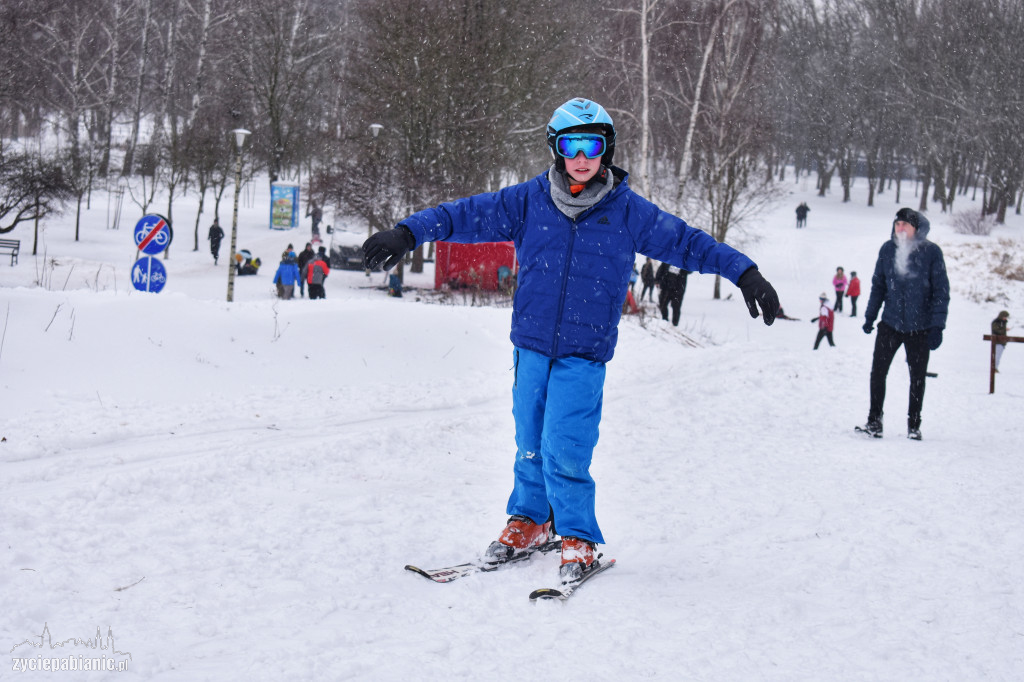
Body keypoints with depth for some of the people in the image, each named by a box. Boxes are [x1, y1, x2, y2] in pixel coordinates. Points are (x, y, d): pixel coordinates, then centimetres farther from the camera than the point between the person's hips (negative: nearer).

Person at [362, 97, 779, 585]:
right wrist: (408, 232, -7)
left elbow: (687, 243, 2)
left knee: (563, 448, -10)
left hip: (585, 352, -2)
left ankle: (577, 539, 7)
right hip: (531, 344, 3)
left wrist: (744, 274, -4)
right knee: (530, 442, 11)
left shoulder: (629, 212, -1)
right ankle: (529, 520, 32)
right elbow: (470, 214, 2)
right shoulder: (529, 201, 1)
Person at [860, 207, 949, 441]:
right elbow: (878, 285, 10)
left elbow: (941, 291, -6)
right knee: (877, 372, -3)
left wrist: (937, 326, -11)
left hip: (920, 327, -2)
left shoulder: (931, 252, -9)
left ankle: (914, 425, 21)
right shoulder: (887, 250, 0)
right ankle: (874, 422, 8)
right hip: (890, 323, 2)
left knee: (917, 377, 9)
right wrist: (870, 316, 7)